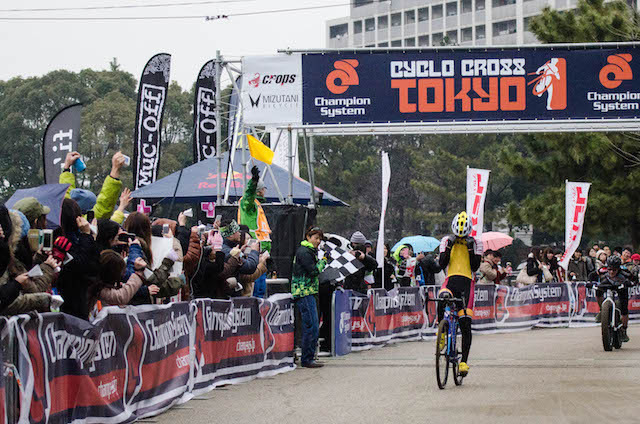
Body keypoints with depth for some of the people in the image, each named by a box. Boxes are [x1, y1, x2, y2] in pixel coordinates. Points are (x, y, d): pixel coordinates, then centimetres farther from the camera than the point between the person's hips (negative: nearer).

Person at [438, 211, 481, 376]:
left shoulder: (474, 243, 7)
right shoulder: (447, 240, 9)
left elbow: (475, 267, -2)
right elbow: (442, 265, 0)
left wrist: (470, 249, -10)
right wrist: (449, 247, -9)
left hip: (466, 282, 0)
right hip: (451, 280, 0)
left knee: (466, 324, -6)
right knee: (442, 299, -38)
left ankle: (464, 361, 0)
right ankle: (441, 333, -18)